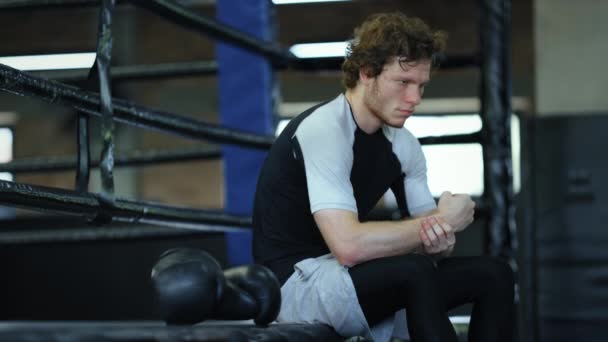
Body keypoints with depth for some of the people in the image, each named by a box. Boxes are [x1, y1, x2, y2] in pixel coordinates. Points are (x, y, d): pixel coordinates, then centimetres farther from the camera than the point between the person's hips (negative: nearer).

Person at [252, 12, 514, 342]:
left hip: (354, 279, 9)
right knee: (416, 271, -33)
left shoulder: (403, 144, 6)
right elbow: (348, 245, -31)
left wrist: (441, 238, -18)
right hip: (295, 282, -9)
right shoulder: (323, 130, -20)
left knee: (492, 274, -2)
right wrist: (443, 221, -19)